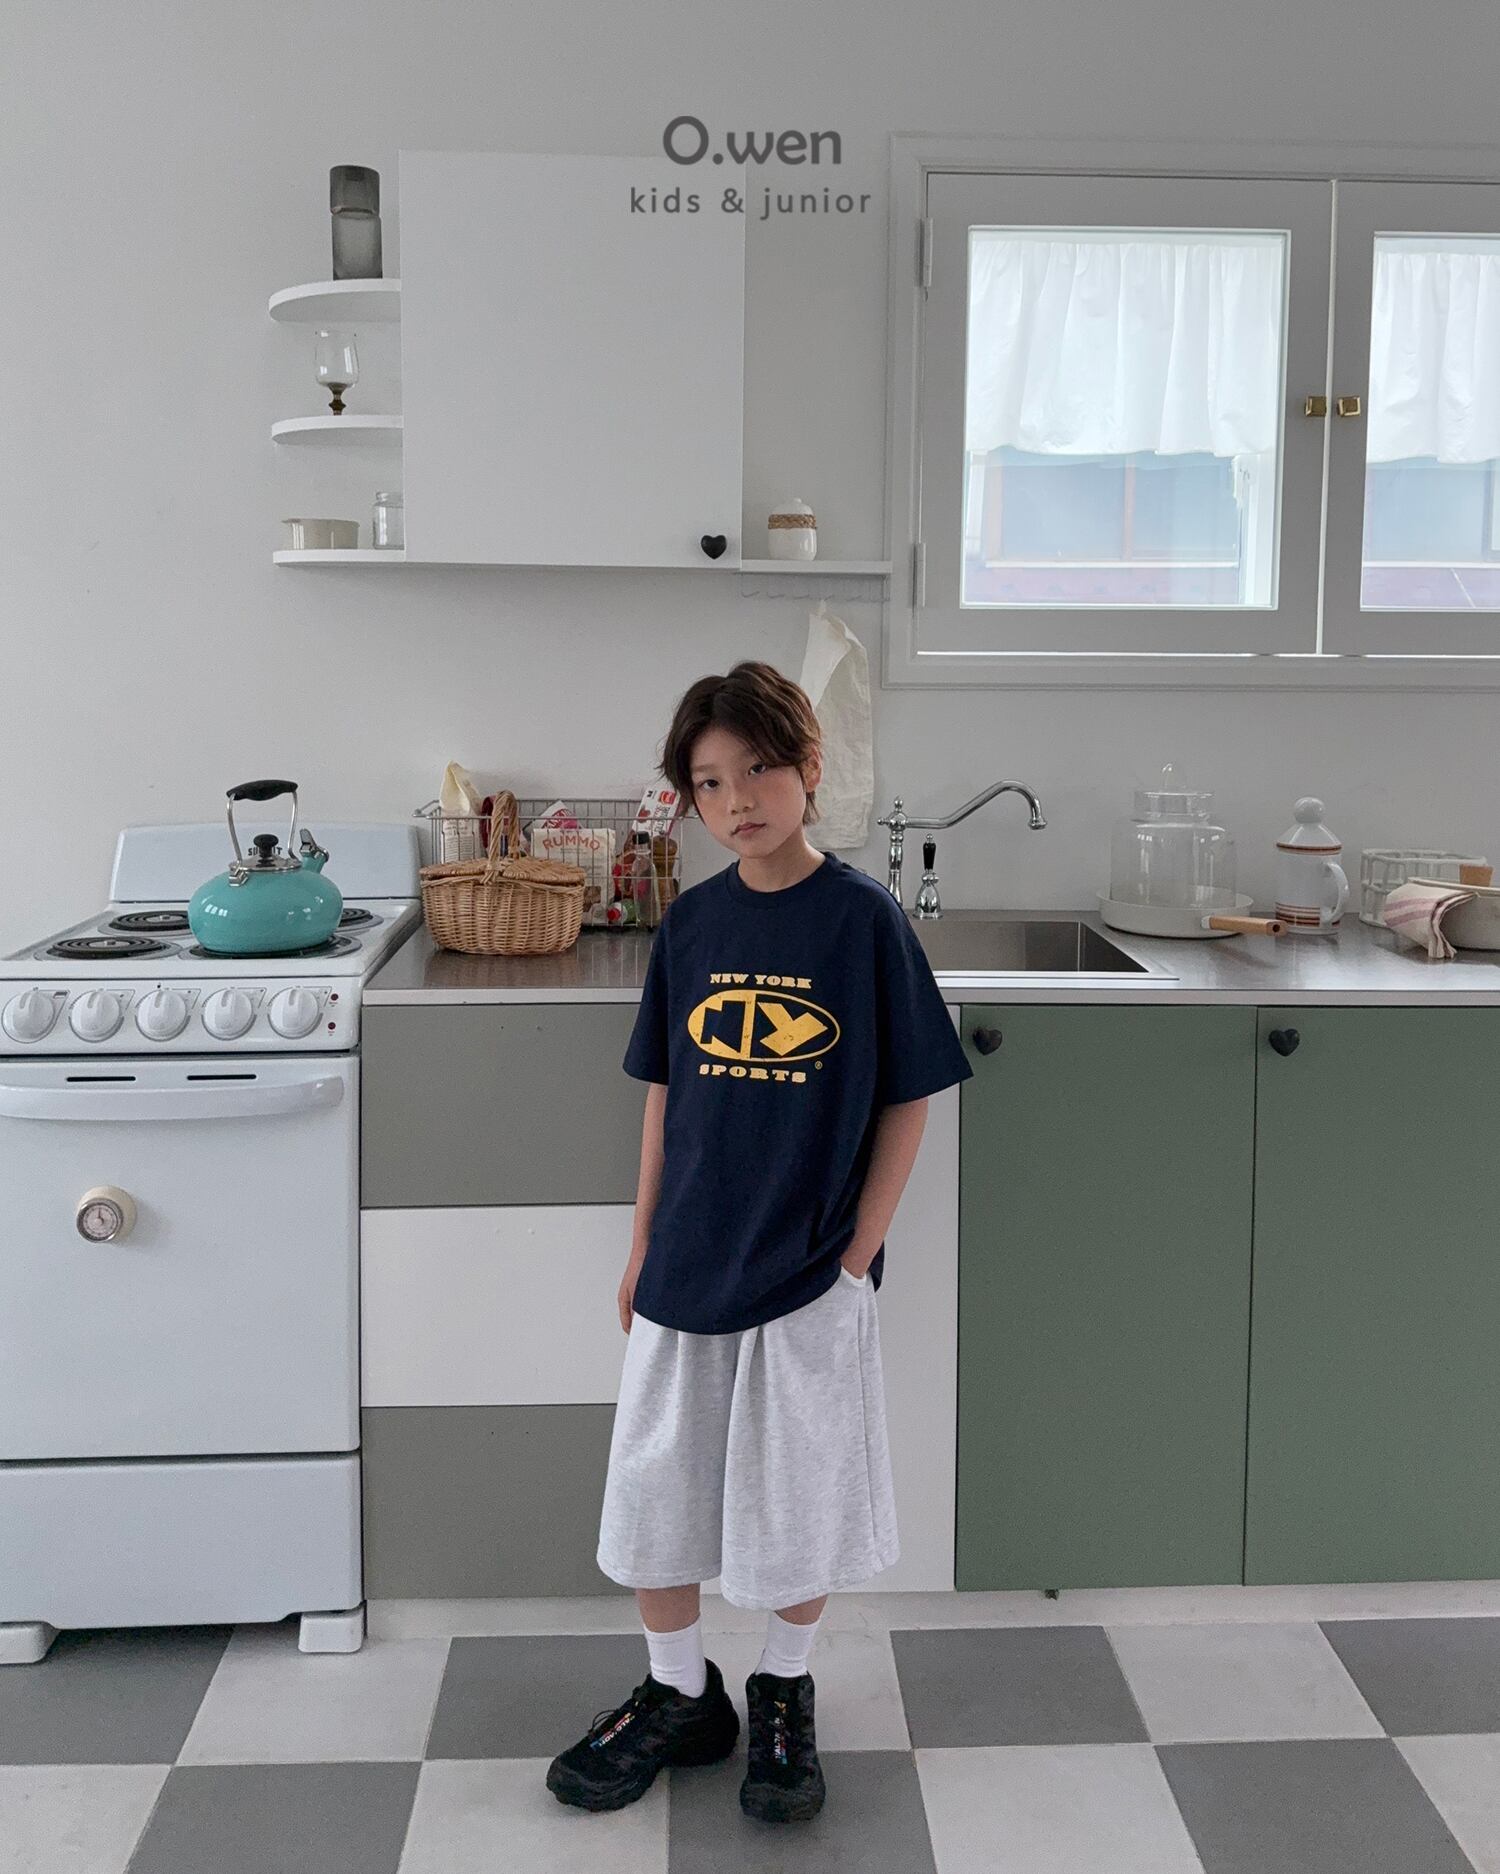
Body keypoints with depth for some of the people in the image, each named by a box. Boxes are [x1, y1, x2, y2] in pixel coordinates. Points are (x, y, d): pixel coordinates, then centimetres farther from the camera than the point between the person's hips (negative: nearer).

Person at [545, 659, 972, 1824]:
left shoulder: (864, 918, -11)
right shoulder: (691, 923, 1)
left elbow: (907, 1101, -7)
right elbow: (665, 1095, 8)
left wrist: (859, 1257, -10)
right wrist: (643, 1247, 8)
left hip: (809, 1275, -4)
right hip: (686, 1268, 4)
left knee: (797, 1504, 11)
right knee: (653, 1494, 13)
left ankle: (786, 1701, 35)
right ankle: (680, 1697, 35)